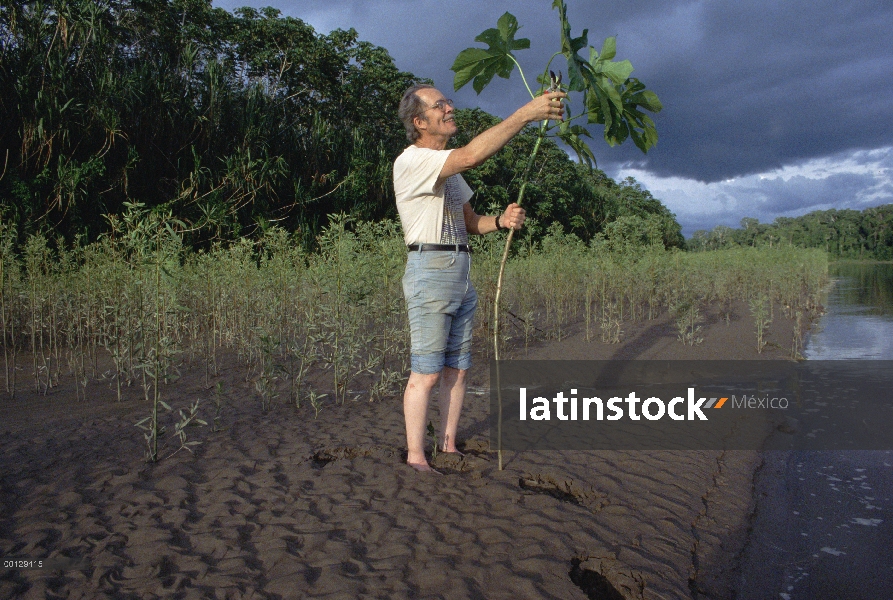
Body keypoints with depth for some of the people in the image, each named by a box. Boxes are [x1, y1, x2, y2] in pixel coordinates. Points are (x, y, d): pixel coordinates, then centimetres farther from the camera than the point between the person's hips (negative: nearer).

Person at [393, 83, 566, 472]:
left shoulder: (449, 170, 20)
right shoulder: (412, 161, -10)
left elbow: (471, 223, 21)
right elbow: (472, 155, -27)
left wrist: (501, 220, -2)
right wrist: (526, 114, -26)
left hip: (461, 276, 9)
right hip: (429, 271, -9)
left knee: (456, 370, 10)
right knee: (426, 374, -6)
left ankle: (449, 446, 20)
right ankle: (415, 457, 3)